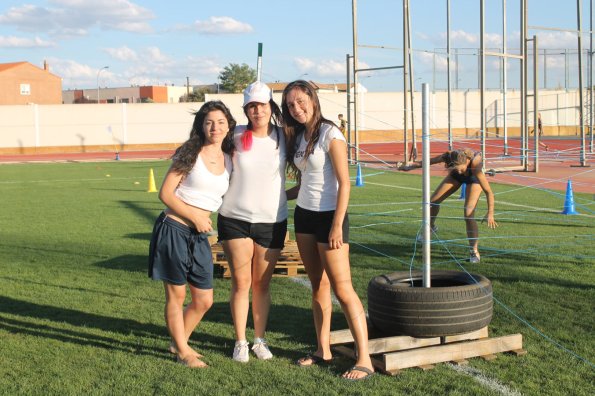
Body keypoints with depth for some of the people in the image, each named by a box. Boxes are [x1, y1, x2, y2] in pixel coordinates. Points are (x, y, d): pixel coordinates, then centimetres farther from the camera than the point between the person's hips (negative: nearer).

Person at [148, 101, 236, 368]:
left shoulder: (229, 159, 8)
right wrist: (195, 217, -11)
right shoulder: (190, 154, -7)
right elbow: (165, 193, -8)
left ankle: (179, 342, 31)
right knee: (176, 296, 4)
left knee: (204, 301, 8)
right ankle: (182, 351, 20)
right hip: (173, 229, -5)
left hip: (199, 236, 6)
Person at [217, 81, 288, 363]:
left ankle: (260, 340, 23)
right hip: (235, 219, 0)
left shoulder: (282, 137, -2)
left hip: (272, 221, 1)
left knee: (261, 284, 9)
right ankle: (240, 342, 15)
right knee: (241, 282, 3)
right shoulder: (236, 137, -3)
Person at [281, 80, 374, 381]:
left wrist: (337, 225, -20)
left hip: (329, 216, -7)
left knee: (342, 289, -9)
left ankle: (364, 360, -5)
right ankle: (323, 350, 20)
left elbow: (344, 183, -17)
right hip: (304, 215, 7)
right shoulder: (298, 136, 9)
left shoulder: (329, 134, -13)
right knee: (317, 286, 12)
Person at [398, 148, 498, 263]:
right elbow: (429, 161, -16)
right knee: (433, 201, 4)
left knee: (469, 214, -20)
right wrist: (410, 166, -4)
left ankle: (474, 251, -8)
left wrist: (490, 214, -47)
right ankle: (431, 227, 35)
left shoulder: (475, 165, -45)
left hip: (473, 179, -4)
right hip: (455, 177, 4)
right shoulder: (448, 157, -37)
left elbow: (488, 191, -41)